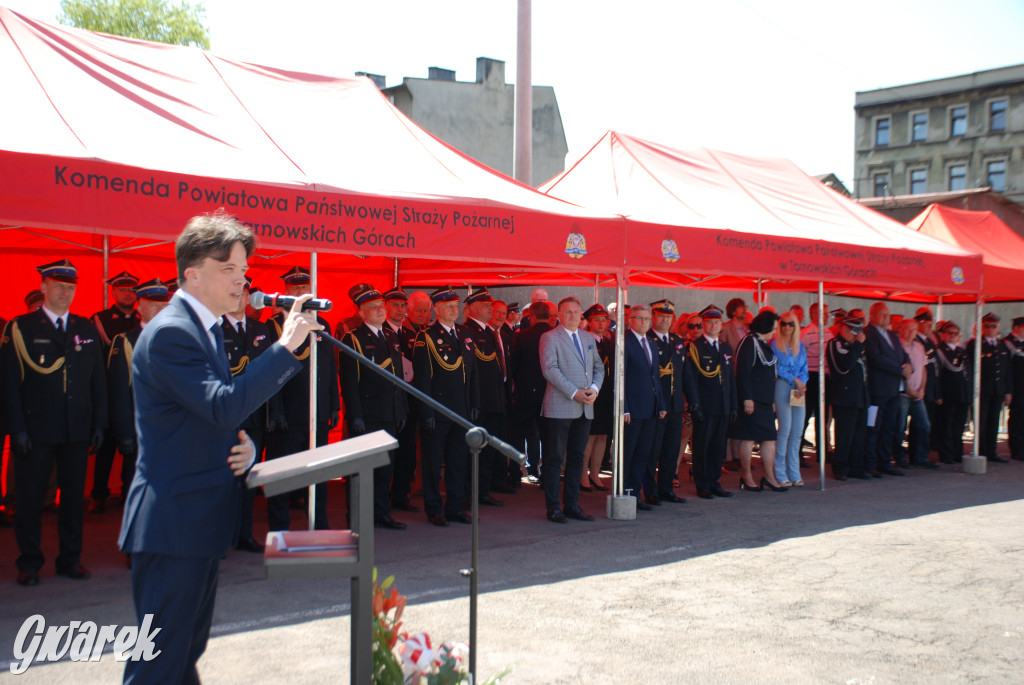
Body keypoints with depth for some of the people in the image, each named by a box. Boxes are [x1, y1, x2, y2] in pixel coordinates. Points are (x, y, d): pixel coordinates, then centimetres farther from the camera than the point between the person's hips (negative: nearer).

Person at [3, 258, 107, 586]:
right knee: (30, 498, 3)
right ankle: (29, 562, 14)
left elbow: (98, 380, 12)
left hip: (78, 430, 3)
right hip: (36, 429, -3)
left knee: (74, 495, 8)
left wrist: (99, 424, 6)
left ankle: (70, 558, 19)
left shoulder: (87, 329, 11)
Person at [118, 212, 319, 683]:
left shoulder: (206, 327, 15)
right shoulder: (170, 332, -17)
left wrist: (242, 446, 1)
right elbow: (224, 406, -28)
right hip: (173, 523, -10)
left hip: (200, 518, 10)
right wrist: (285, 346, -25)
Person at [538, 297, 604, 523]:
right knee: (554, 458, -1)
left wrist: (594, 389, -4)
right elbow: (549, 369, -13)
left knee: (577, 457, 10)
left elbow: (599, 367, 17)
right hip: (559, 408, -6)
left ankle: (571, 504, 17)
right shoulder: (549, 338, -3)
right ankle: (553, 507, 4)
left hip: (584, 409, 6)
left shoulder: (589, 339, 17)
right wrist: (574, 393, -17)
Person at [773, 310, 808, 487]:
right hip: (782, 387, -5)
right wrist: (795, 380, -10)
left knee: (797, 432, 3)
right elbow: (776, 368, -5)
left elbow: (804, 370, 15)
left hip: (799, 390, 5)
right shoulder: (774, 344, 2)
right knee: (785, 429, -9)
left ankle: (794, 474, 9)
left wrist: (802, 383, -4)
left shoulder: (800, 346, 17)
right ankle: (780, 475, -3)